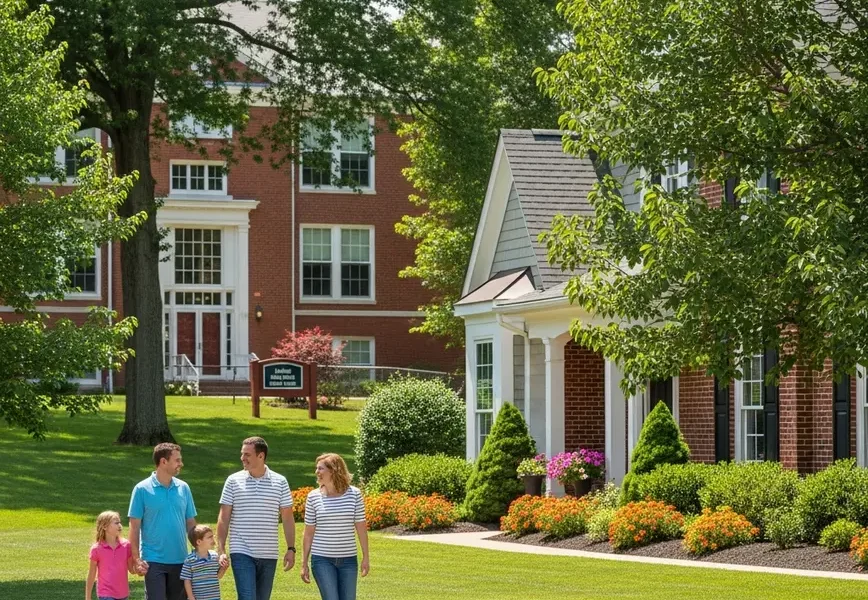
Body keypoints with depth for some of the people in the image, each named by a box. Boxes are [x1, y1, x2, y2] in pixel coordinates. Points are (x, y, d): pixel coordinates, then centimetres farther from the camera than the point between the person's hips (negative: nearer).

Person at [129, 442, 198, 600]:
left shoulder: (183, 488, 7)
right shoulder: (142, 489, -4)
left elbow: (191, 523, 12)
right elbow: (134, 526, -4)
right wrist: (136, 558, -10)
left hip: (180, 560, 4)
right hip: (154, 562, -4)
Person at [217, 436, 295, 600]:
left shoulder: (280, 482, 4)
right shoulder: (233, 481, 1)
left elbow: (287, 518, 7)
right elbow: (224, 518, 2)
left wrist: (291, 549, 1)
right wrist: (221, 551, -5)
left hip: (269, 554, 2)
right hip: (242, 554, -2)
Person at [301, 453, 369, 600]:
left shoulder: (354, 494, -1)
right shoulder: (313, 497, -1)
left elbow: (361, 527, 3)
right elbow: (308, 532, 4)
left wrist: (365, 557, 2)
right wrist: (304, 563, 4)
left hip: (348, 560, 1)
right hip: (322, 560, -1)